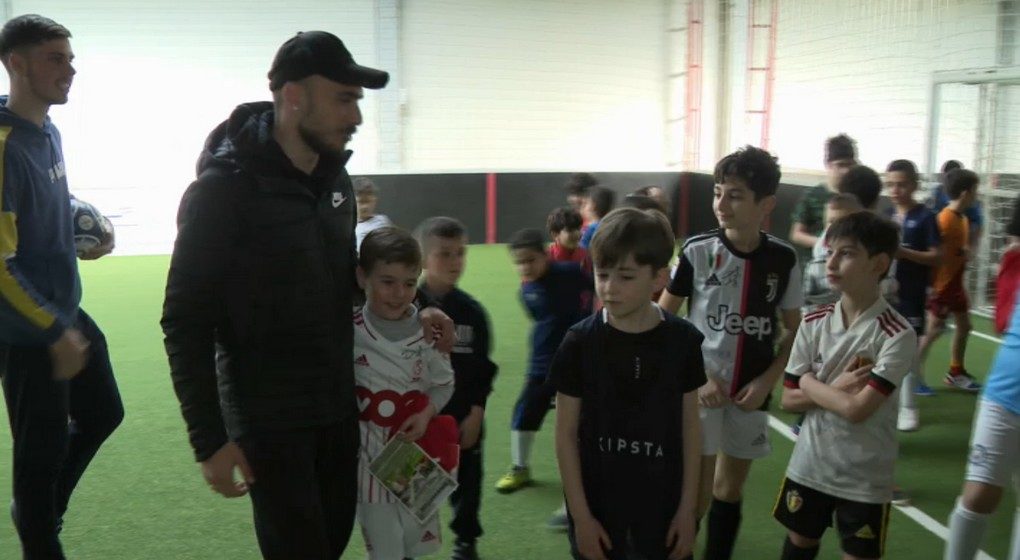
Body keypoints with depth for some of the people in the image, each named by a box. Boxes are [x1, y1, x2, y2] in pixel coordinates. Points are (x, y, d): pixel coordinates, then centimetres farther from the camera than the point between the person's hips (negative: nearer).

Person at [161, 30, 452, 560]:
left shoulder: (336, 178, 4)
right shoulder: (223, 190, -17)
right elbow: (186, 323, -15)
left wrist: (409, 313, 3)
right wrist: (209, 439, -16)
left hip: (338, 407, 7)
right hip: (268, 419, -6)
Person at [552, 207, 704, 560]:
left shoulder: (683, 340, -7)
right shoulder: (580, 343, -12)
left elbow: (690, 427, 1)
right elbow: (566, 434, -7)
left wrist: (687, 508, 1)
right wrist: (580, 515, -7)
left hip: (663, 503, 1)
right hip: (596, 503, -1)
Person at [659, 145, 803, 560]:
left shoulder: (783, 259, -4)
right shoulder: (697, 251, -10)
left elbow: (794, 330, 8)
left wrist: (767, 380, -5)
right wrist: (696, 375, -10)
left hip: (750, 393, 3)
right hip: (700, 390, -2)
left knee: (731, 488, 15)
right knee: (695, 496, -2)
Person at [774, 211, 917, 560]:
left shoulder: (897, 335, -18)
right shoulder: (814, 323, -4)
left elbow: (856, 409, -25)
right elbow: (789, 399, -1)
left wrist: (809, 383, -12)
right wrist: (834, 389, -16)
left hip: (865, 479, -4)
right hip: (809, 466, 4)